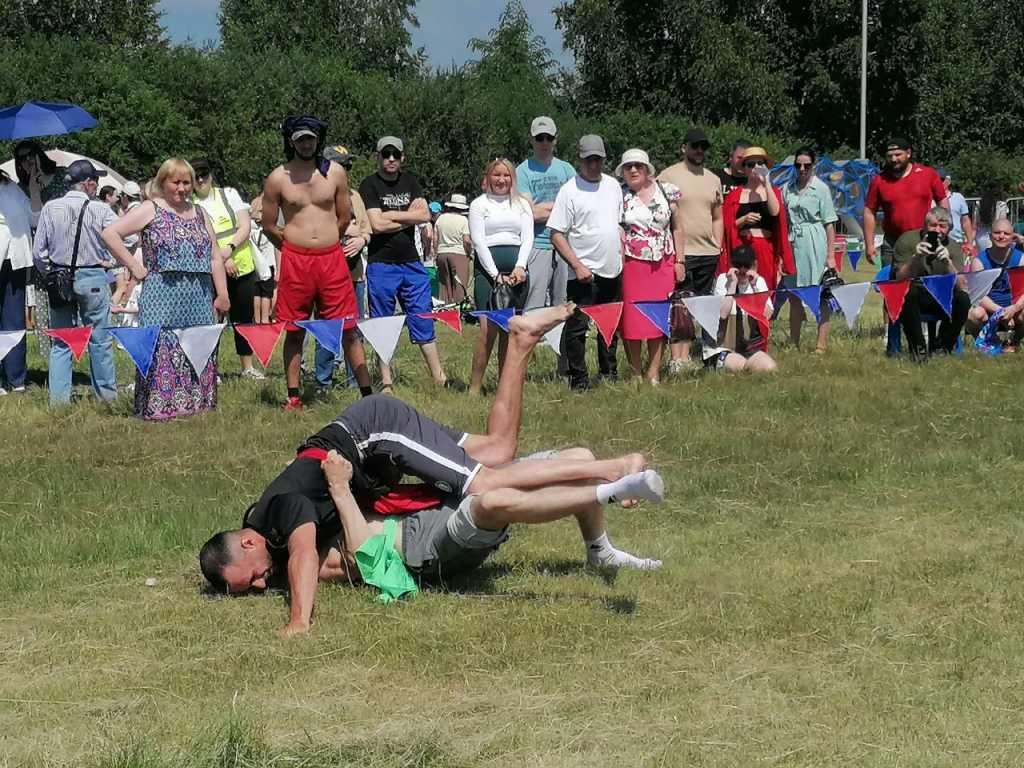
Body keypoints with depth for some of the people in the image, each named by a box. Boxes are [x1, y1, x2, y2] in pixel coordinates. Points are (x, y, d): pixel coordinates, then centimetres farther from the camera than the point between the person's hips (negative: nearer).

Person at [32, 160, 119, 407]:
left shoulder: (50, 209, -1)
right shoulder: (100, 210, -9)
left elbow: (38, 252, 1)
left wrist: (49, 276, 14)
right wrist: (109, 262, 5)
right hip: (92, 278, -3)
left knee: (60, 342, 8)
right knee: (100, 340, 8)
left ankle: (59, 396, 6)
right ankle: (106, 393, 14)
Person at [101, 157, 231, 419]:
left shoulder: (199, 214, 17)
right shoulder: (151, 210, 1)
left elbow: (215, 257, 17)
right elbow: (110, 233, -7)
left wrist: (222, 295, 9)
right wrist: (134, 266, -8)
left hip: (199, 298, 5)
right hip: (162, 296, -5)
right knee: (162, 352, -9)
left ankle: (195, 403, 11)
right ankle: (160, 406, -8)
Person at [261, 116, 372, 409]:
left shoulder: (335, 173, 4)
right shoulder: (278, 178, 0)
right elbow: (268, 226, 8)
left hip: (332, 257, 1)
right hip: (294, 261, 0)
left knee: (348, 330, 0)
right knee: (294, 332, 5)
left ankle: (367, 394, 3)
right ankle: (293, 398, 14)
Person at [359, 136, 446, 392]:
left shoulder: (410, 182, 12)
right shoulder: (369, 186, -3)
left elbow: (425, 215, -1)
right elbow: (377, 224, -14)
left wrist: (390, 215, -7)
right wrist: (409, 216, -4)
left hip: (411, 263, 4)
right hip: (381, 265, -4)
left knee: (423, 323, 5)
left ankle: (438, 377, 9)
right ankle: (386, 383, 9)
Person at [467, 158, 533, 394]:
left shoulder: (522, 204, 16)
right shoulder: (479, 204, 7)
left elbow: (528, 237, 7)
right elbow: (479, 242, -1)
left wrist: (520, 267, -10)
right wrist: (496, 275, -11)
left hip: (516, 271, 3)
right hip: (488, 268, -3)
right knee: (488, 327, -13)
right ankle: (474, 387, -9)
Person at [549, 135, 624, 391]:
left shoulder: (613, 186, 11)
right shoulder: (569, 191, -9)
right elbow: (556, 235, -12)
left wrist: (622, 257, 12)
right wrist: (577, 265, -18)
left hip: (613, 271, 6)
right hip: (584, 273, -6)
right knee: (577, 327, -5)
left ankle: (609, 373, 28)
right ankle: (578, 379, 3)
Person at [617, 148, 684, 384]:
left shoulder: (666, 191, 8)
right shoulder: (619, 196, 3)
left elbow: (678, 228, 11)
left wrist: (679, 261, 6)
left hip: (663, 265, 2)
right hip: (631, 264, -2)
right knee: (632, 318, -3)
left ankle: (654, 372, 8)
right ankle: (636, 373, 7)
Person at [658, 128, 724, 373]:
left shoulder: (713, 180, 17)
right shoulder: (669, 176, -2)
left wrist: (718, 245, 12)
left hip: (708, 253, 6)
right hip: (680, 253, -6)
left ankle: (686, 356, 11)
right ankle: (676, 359, -10)